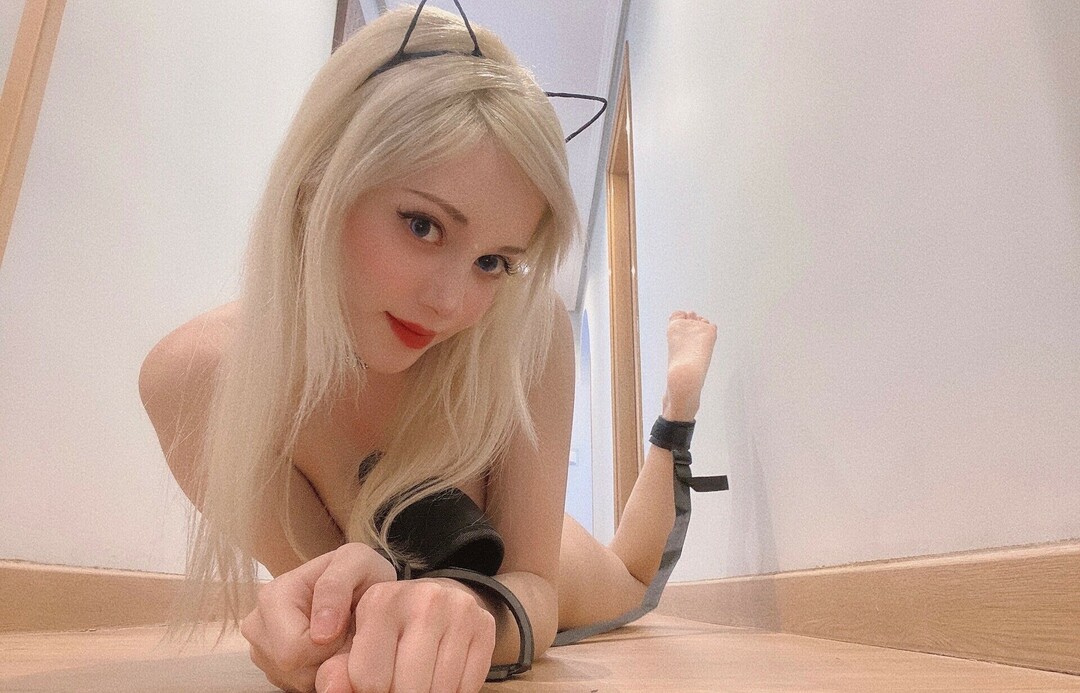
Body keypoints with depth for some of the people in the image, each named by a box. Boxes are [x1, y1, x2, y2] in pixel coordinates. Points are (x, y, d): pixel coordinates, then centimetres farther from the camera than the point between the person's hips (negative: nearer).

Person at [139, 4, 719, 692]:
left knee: (633, 582, 33)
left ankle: (679, 391, 48)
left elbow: (535, 586, -33)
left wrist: (479, 612, -56)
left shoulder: (529, 332, -38)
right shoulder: (197, 375, -36)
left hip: (516, 575, 0)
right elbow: (321, 581, -29)